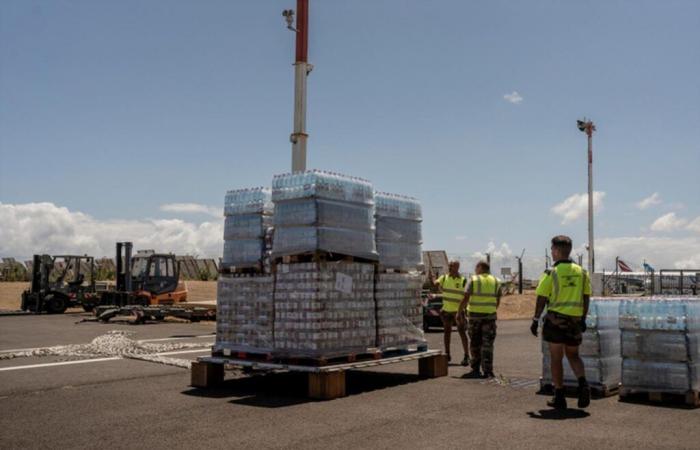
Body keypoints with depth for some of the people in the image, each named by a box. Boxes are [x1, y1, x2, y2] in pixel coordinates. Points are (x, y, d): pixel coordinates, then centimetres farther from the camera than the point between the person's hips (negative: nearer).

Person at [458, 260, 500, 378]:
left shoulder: (473, 280, -3)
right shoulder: (496, 281, 8)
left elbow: (465, 299, -8)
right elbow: (498, 301, 10)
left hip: (475, 314, -2)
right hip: (490, 315, 2)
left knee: (475, 343, 11)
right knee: (487, 344, 3)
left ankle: (476, 369, 16)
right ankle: (488, 371, -2)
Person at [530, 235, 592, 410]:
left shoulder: (551, 273, -10)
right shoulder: (581, 272, 4)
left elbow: (542, 299, -10)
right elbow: (586, 298, 7)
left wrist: (535, 320, -2)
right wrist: (583, 319, 16)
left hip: (555, 321, -4)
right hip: (575, 321, 4)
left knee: (556, 359, 6)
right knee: (573, 355, 20)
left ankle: (559, 397, 9)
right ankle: (583, 384, -3)